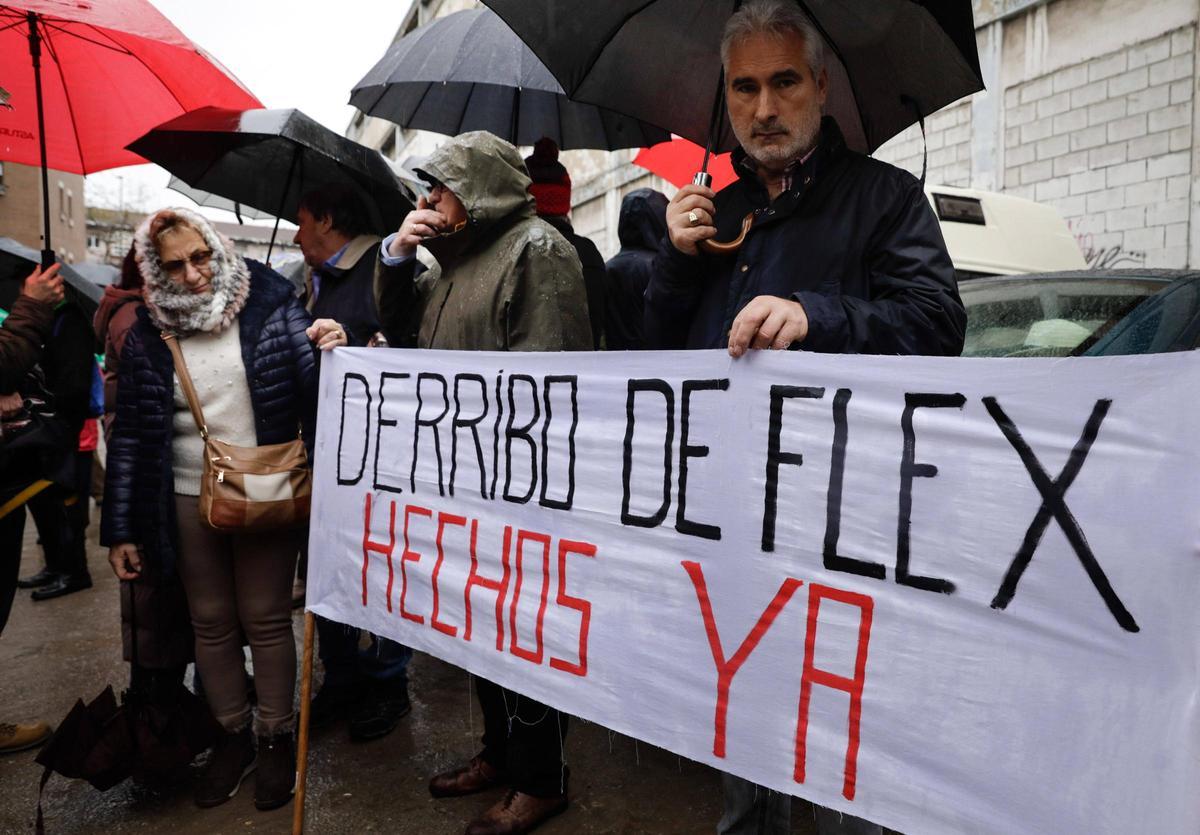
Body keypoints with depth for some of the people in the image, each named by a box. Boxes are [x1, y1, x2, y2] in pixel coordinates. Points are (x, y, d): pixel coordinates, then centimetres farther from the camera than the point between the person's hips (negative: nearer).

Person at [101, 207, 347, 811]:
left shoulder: (270, 305, -6)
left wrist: (326, 353, -31)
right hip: (189, 501, 3)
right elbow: (130, 434, 3)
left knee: (266, 619, 8)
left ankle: (275, 736, 25)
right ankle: (232, 735, 31)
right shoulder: (146, 336, 0)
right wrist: (120, 530, 2)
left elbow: (311, 391, -7)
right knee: (211, 622, 13)